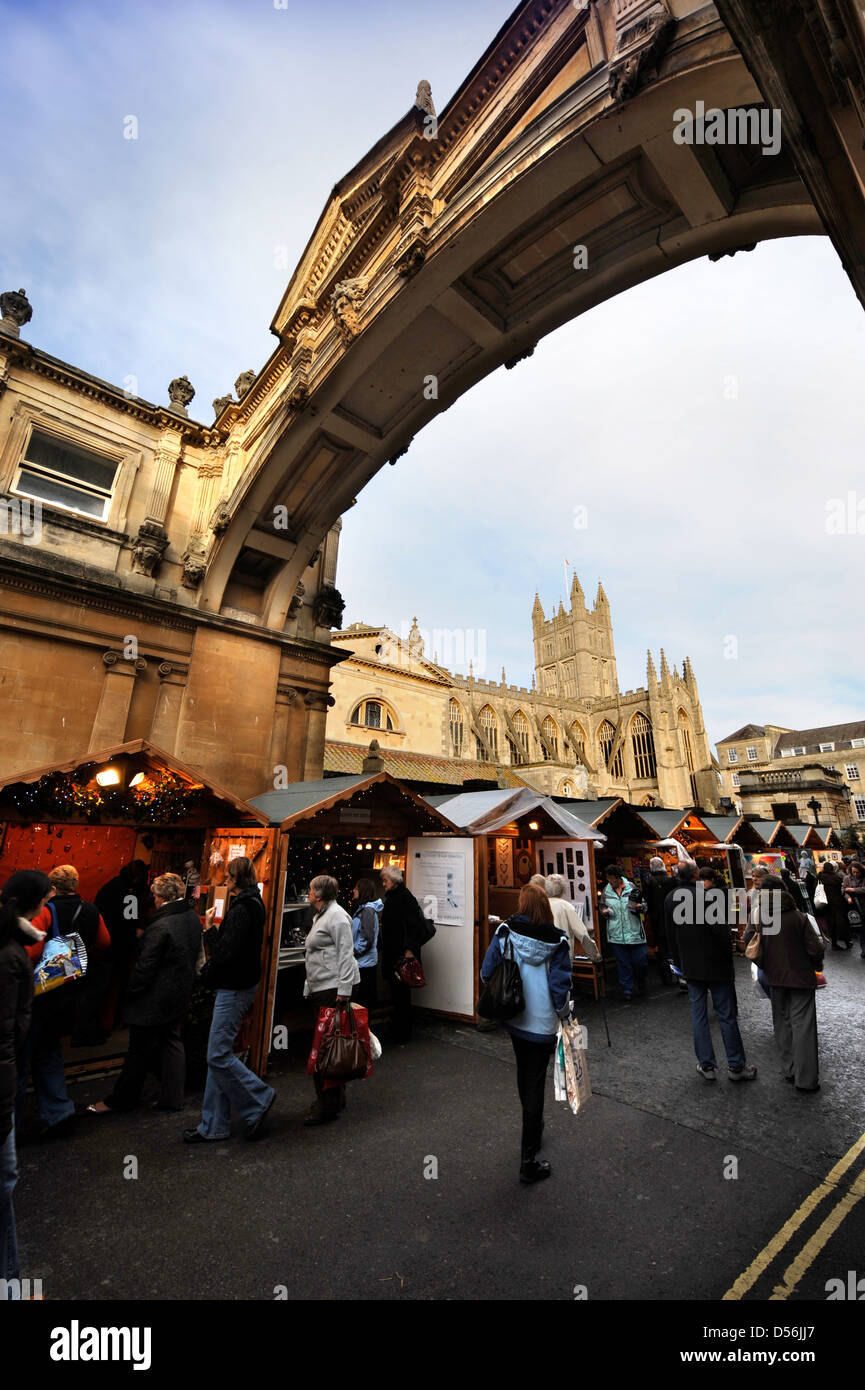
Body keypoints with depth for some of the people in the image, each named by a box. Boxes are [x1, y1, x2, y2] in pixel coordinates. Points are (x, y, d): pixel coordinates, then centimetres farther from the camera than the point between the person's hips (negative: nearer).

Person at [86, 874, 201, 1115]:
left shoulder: (160, 926, -26)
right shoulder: (193, 917, -2)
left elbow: (145, 966, -20)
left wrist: (131, 992, -6)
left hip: (156, 996, -7)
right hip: (182, 993, 7)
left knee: (140, 1049, 10)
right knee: (172, 1041, 18)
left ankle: (120, 1099, 29)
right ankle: (172, 1097, 27)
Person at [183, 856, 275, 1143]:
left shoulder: (241, 910, -21)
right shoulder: (253, 905, 9)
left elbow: (225, 953, -25)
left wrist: (209, 928, -14)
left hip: (234, 990, -10)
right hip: (238, 986, 10)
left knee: (219, 1056, -2)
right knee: (218, 1056, 15)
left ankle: (259, 1098, 12)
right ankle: (213, 1127, 25)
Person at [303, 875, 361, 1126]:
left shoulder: (337, 916, -14)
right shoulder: (320, 916, 18)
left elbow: (345, 954, -19)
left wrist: (344, 991, -22)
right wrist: (309, 987, 24)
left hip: (334, 989, -10)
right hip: (321, 989, 10)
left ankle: (327, 1106, 4)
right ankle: (336, 1097, 27)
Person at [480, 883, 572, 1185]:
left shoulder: (505, 932, -13)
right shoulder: (557, 940, -18)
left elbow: (486, 973, -10)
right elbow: (561, 987, -17)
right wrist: (564, 1013, 4)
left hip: (513, 1018, 3)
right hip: (542, 1023, -3)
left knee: (524, 1075, 26)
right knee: (535, 1084, 12)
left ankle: (533, 1130, 50)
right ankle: (528, 1162, 22)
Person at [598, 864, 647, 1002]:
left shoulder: (631, 887, -5)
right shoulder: (606, 891, 2)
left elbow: (644, 904, 3)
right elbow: (602, 906, 15)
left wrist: (638, 906, -19)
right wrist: (604, 912, -7)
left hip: (634, 932, -2)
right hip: (616, 934, 2)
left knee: (640, 961, 6)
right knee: (623, 964, 9)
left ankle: (640, 984, 36)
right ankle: (627, 991, 24)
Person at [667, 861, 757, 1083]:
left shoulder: (670, 899, -3)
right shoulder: (708, 896, -21)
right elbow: (721, 930, -21)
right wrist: (728, 954, -4)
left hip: (691, 965, 4)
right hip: (716, 964, -4)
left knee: (698, 1015, 13)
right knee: (727, 1015, 10)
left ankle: (706, 1065, 20)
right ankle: (736, 1066, 22)